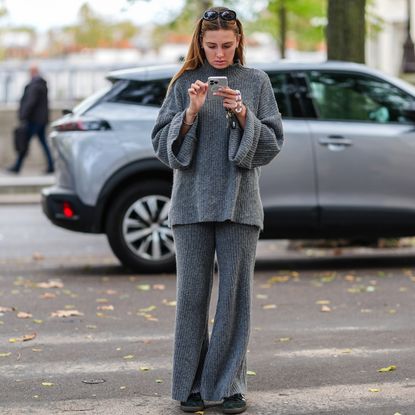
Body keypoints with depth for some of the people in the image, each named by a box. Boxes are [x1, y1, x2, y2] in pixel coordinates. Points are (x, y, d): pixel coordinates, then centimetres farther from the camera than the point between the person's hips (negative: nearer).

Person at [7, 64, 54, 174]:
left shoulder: (34, 85, -17)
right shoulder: (43, 84, 14)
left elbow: (30, 102, -22)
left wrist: (23, 116, -19)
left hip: (34, 119, -9)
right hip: (42, 118, 9)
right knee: (43, 142, 9)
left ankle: (17, 166, 1)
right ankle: (51, 166, 4)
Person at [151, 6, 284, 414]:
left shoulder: (256, 81, 6)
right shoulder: (185, 83, 7)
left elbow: (272, 143, 4)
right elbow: (161, 142, 3)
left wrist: (243, 115, -12)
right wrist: (190, 112, -12)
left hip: (239, 203, 0)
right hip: (192, 201, 0)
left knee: (235, 294, 1)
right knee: (192, 295, 3)